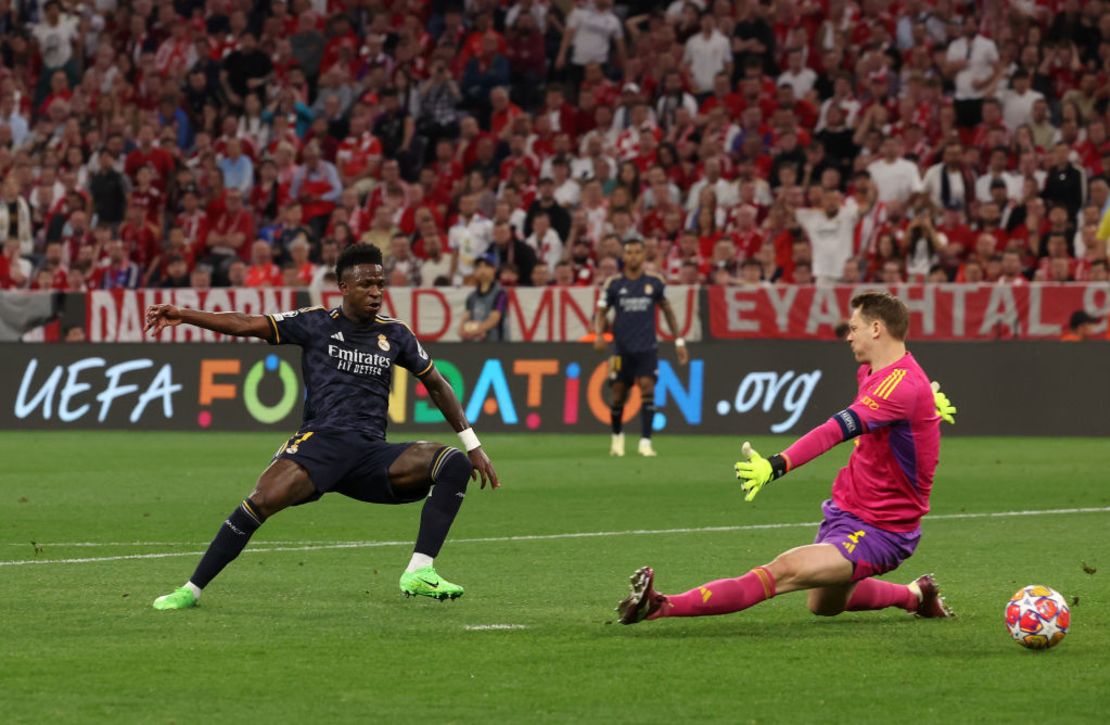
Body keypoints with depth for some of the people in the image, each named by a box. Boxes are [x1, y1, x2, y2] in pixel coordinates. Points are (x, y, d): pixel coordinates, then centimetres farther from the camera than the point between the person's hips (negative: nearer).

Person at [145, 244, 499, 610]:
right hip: (321, 442, -3)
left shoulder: (395, 334, 14)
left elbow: (437, 386, 25)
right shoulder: (316, 324, 5)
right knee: (262, 500, -29)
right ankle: (190, 590, -16)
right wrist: (182, 315, -11)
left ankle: (419, 574, -22)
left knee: (455, 463, -18)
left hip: (372, 454, 4)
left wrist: (473, 445, 23)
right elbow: (246, 325, -1)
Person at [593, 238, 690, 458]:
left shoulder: (654, 282, 2)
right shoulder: (613, 283, 1)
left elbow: (667, 310, 13)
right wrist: (599, 335, -16)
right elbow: (601, 312, 4)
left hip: (647, 348, -1)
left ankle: (645, 442, -16)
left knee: (647, 389, -17)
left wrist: (679, 341, 12)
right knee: (618, 396, 4)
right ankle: (617, 436, 30)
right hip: (622, 348, 1)